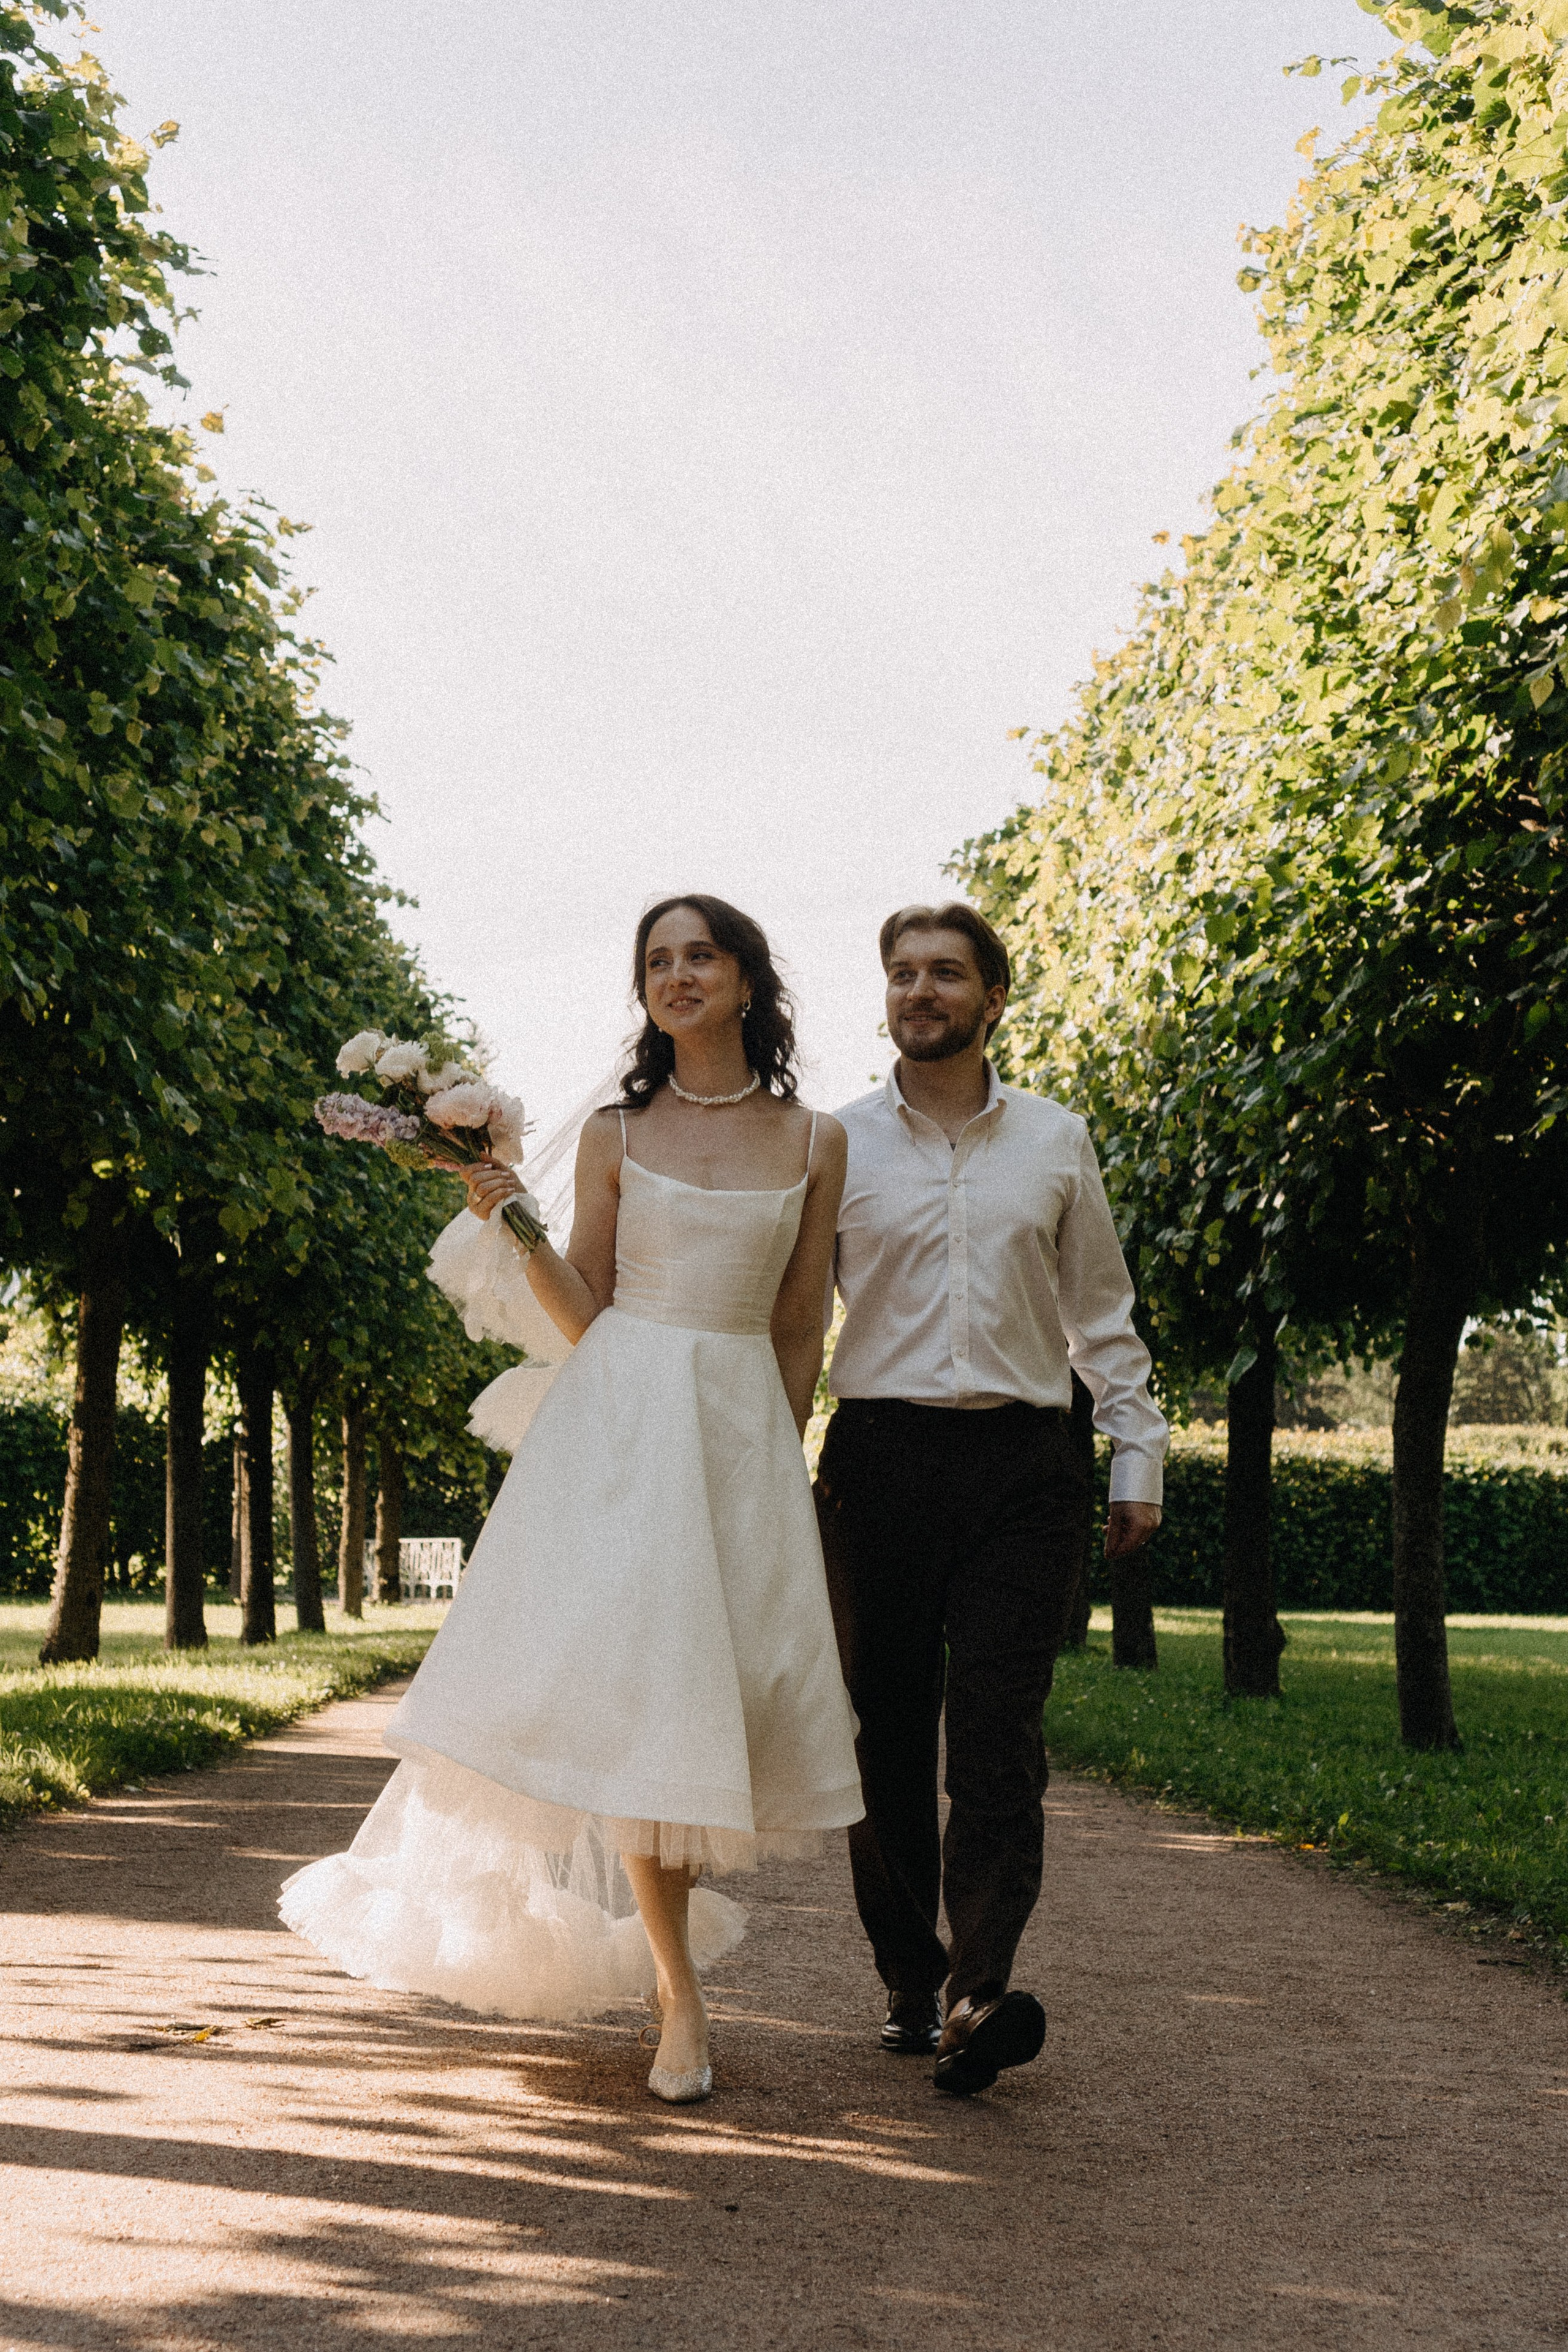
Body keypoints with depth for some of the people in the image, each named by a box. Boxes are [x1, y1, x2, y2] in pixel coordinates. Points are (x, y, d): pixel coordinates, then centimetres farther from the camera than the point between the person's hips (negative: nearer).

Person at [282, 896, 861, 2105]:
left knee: (731, 1679, 0)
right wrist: (514, 1227, -7)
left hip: (745, 1426, 1)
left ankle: (654, 1921, 28)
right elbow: (584, 1313, 7)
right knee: (633, 1678, -10)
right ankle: (680, 1994, -2)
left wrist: (779, 1462, 8)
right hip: (621, 1418, -1)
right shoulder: (616, 1134, 6)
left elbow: (801, 1331, 10)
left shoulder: (816, 1143, 7)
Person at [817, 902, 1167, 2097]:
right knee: (888, 1735, 3)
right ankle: (911, 1983, 13)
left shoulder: (1056, 1140, 11)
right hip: (880, 1459, 1)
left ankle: (979, 1995, -16)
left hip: (1021, 1464, 0)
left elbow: (1102, 1312, 17)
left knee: (999, 1736, -11)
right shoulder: (838, 1144, 9)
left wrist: (1139, 1456, 12)